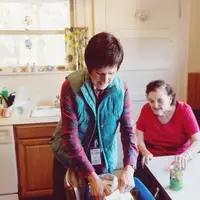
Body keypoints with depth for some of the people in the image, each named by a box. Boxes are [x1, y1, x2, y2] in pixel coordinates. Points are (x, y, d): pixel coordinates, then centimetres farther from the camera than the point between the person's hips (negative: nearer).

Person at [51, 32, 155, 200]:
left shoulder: (121, 89, -15)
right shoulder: (71, 86, -23)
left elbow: (128, 130, -12)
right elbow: (70, 136, -24)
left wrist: (129, 167, -27)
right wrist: (92, 176, -29)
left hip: (104, 160, 3)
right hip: (69, 159, -2)